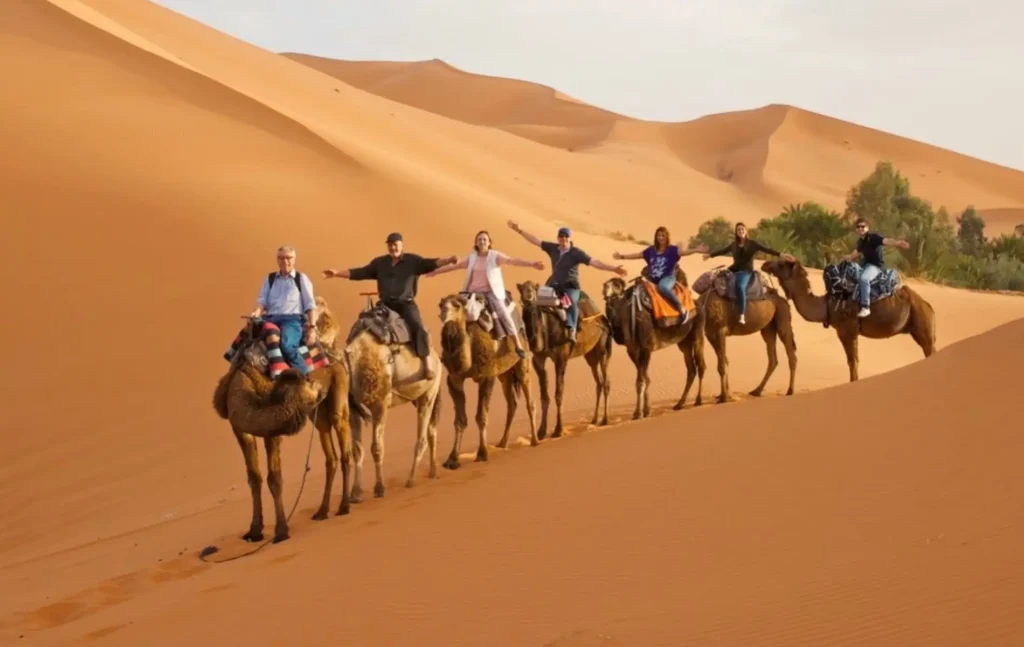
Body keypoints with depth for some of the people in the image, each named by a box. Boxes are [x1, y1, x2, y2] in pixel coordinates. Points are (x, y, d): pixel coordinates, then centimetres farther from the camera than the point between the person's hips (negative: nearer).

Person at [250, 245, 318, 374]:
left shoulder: (301, 279, 12)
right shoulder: (270, 279, 20)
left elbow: (310, 306, 8)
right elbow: (262, 300, 12)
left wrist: (312, 327, -3)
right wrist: (257, 312, -11)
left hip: (293, 319, -4)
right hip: (271, 319, 4)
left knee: (287, 345, -34)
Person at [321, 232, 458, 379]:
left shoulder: (413, 260, 3)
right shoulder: (379, 263, 13)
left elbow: (431, 263, -11)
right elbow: (359, 273, 13)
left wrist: (448, 260, -29)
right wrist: (337, 273, 6)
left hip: (406, 303, -4)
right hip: (385, 304, 4)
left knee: (418, 327, -24)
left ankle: (427, 365, -19)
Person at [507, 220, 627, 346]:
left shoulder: (576, 253, -11)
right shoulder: (553, 248, 2)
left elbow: (594, 262, -17)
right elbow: (536, 241, 7)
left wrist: (613, 269, -27)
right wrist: (519, 231, 4)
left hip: (571, 286, -5)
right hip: (554, 285, 5)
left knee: (571, 302, -32)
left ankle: (572, 332, -42)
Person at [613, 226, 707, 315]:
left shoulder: (672, 250, -4)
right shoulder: (651, 250, 10)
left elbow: (683, 252, -21)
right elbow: (637, 255, 18)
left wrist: (696, 250, -39)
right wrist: (622, 257, 16)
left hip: (668, 277, -6)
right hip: (653, 280, 6)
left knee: (663, 287, -38)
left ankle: (680, 308, -23)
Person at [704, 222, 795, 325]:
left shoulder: (752, 243, 0)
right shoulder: (734, 244, 13)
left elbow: (766, 249, -8)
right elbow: (723, 251, 27)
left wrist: (781, 255, -19)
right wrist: (710, 255, 38)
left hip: (746, 271, -6)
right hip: (734, 269, 6)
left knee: (739, 287, -35)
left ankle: (742, 315, -36)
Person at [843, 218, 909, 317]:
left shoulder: (873, 237, -17)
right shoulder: (860, 241, 8)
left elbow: (886, 241, -36)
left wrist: (897, 243, -54)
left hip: (875, 265, -10)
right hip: (864, 265, 10)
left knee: (863, 279, -38)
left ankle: (866, 307, -36)